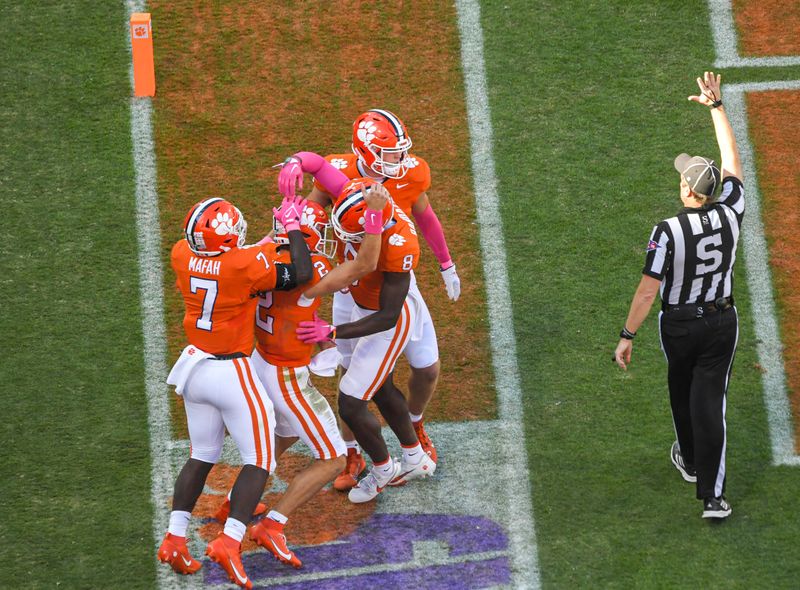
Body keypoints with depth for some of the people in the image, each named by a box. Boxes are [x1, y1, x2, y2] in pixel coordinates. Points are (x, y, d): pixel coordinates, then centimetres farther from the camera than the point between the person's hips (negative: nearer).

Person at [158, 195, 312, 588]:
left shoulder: (182, 255, -6)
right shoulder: (246, 265, -24)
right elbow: (302, 274, -15)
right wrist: (293, 225, -5)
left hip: (194, 366, 6)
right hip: (232, 373, -6)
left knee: (202, 456, 20)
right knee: (259, 460, 5)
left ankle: (175, 539, 15)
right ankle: (229, 541, -8)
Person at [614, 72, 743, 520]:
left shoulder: (667, 232, -22)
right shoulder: (730, 214, -12)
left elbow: (648, 289, -23)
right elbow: (732, 161, 2)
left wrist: (628, 336, -16)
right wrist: (716, 106, 9)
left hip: (679, 325, -2)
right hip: (722, 321, 2)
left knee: (682, 394, 23)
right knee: (710, 403, 1)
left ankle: (690, 460, 47)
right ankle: (713, 495, -5)